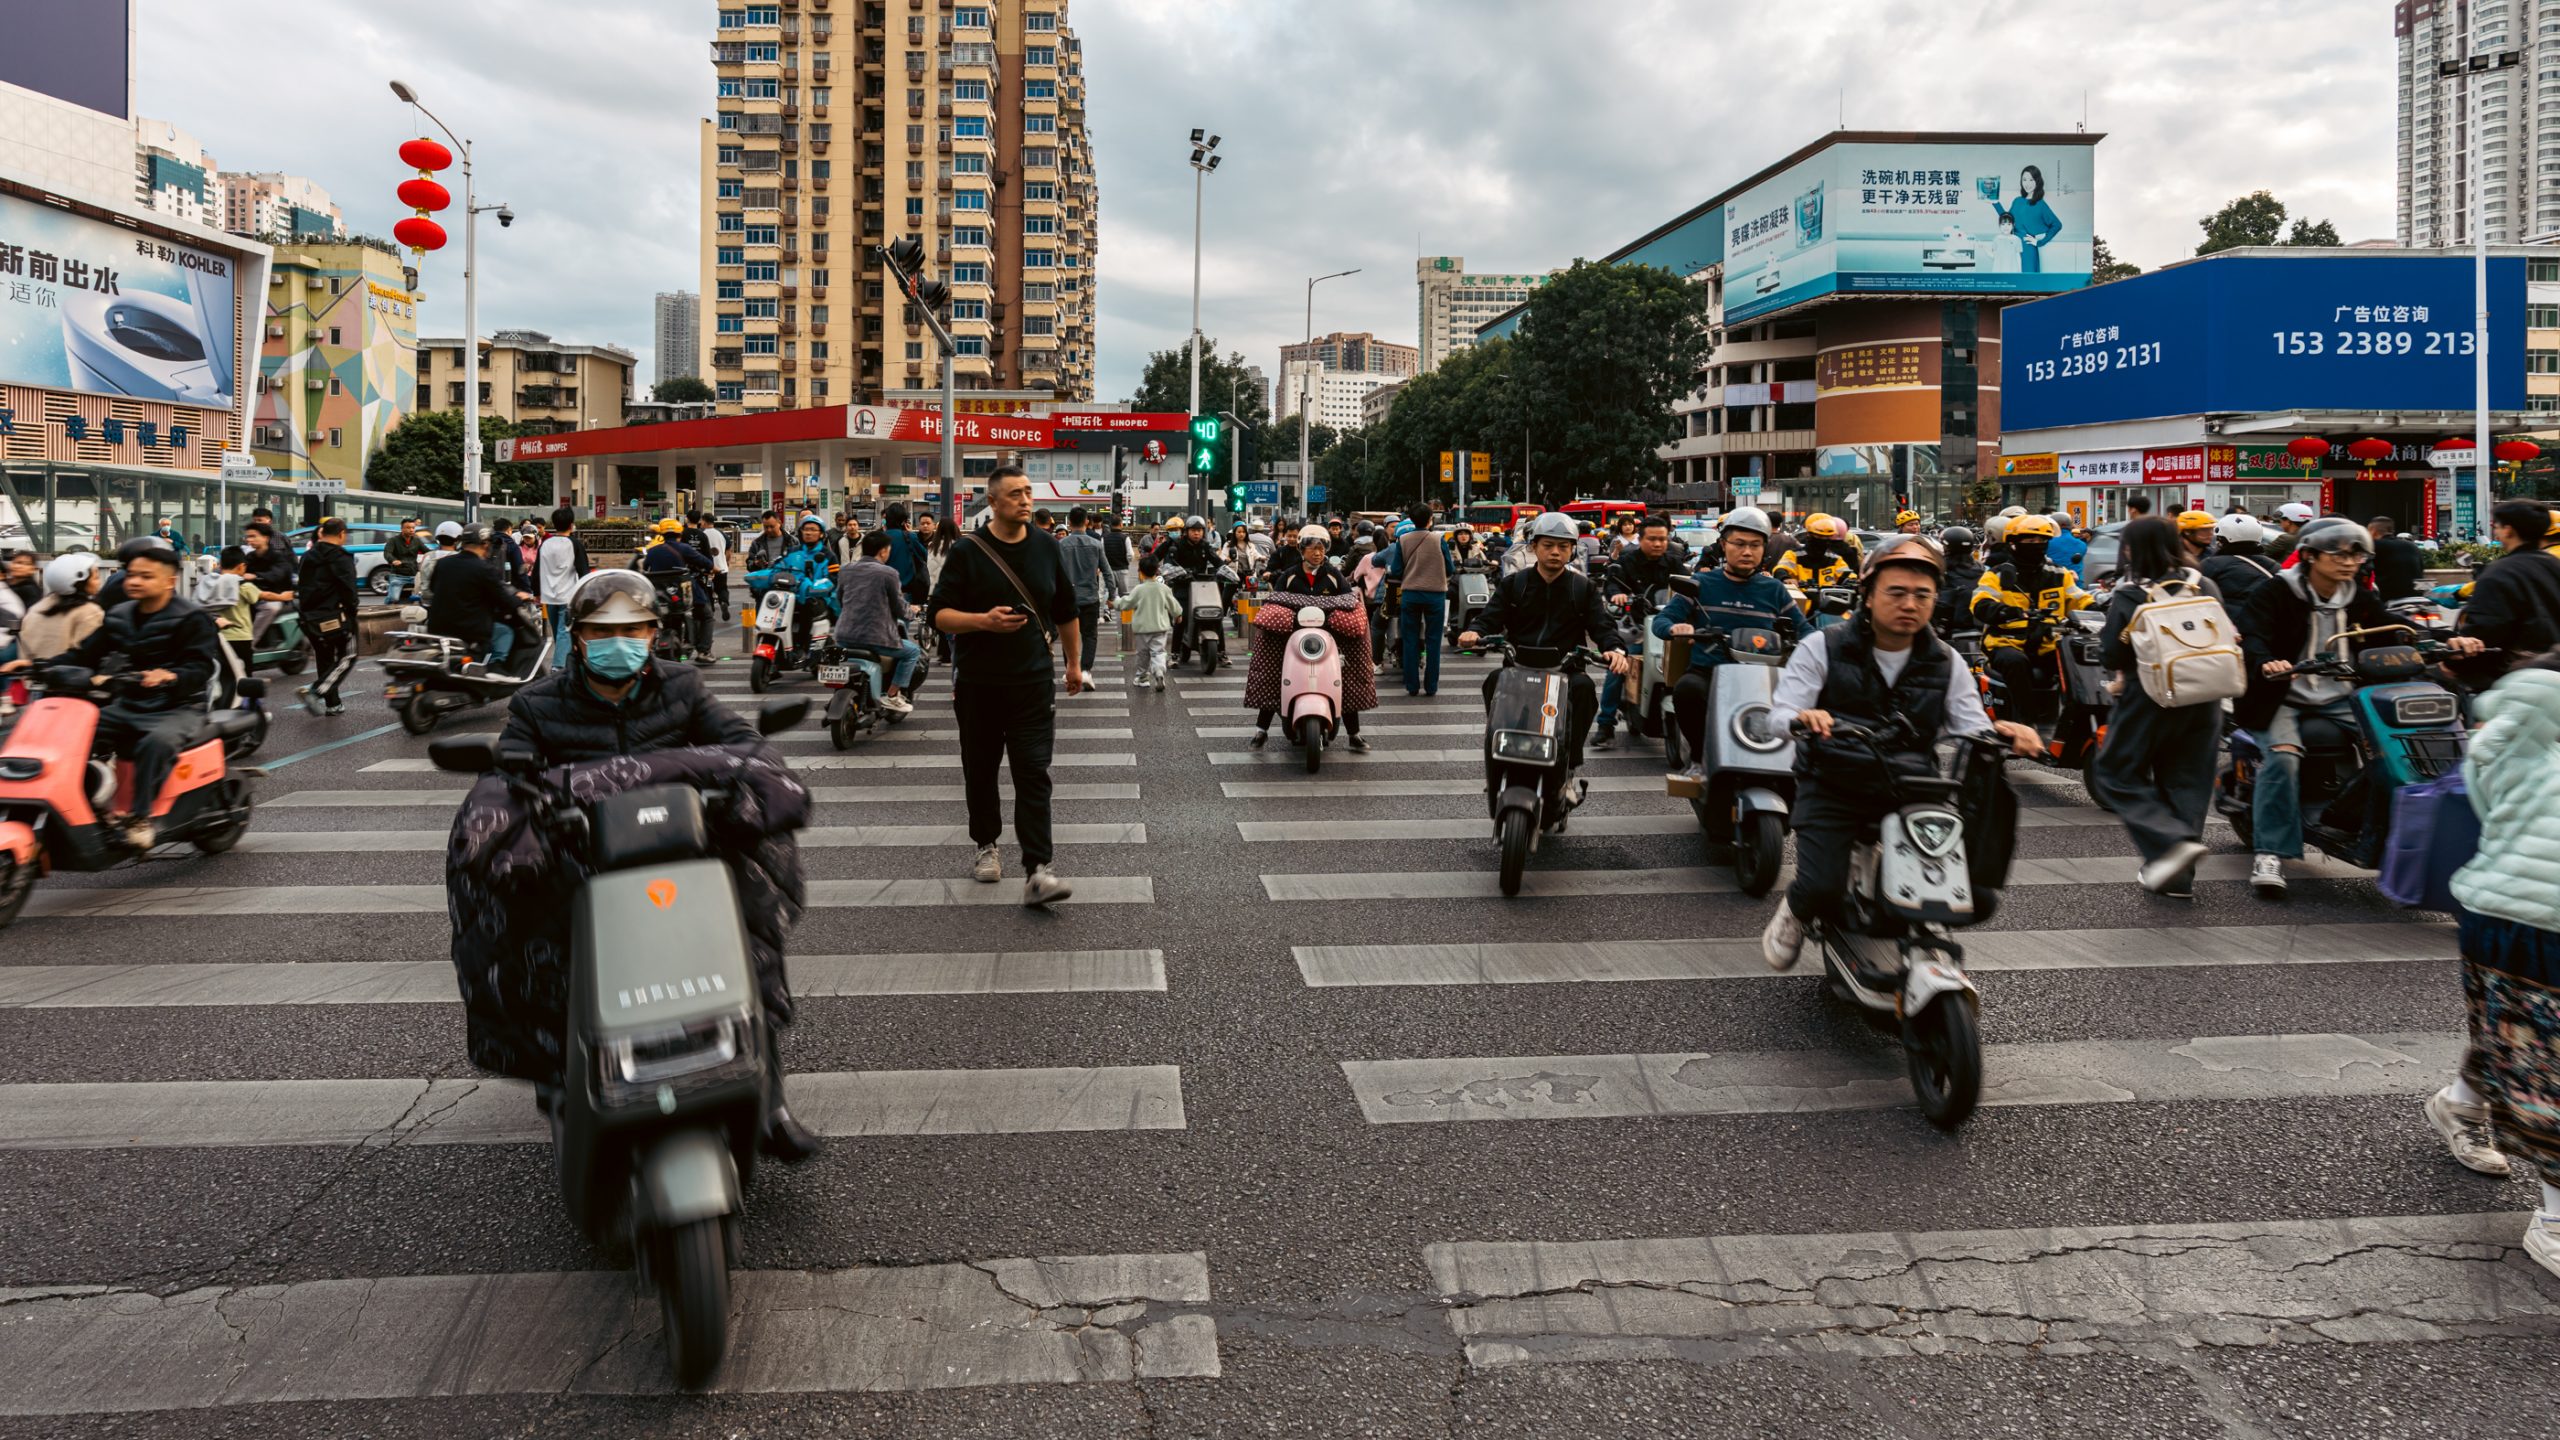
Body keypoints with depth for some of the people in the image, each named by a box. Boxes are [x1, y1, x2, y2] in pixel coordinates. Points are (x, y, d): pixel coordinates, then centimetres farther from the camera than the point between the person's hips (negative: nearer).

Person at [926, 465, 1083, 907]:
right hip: (977, 683, 0)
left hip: (1033, 682, 1)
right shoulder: (967, 552, -4)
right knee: (980, 770, 12)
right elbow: (939, 613, -6)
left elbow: (1065, 612, 18)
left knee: (1034, 773, -8)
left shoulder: (1047, 548, 6)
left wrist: (1074, 662, 21)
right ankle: (986, 845, 34)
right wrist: (983, 621, -22)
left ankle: (1036, 871, -13)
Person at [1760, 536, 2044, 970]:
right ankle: (1797, 910, 17)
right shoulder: (1823, 648, 0)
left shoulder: (1946, 663, 11)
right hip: (1834, 788, -3)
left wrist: (2000, 732, -20)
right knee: (1822, 888, -21)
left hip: (1912, 789, 3)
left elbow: (1970, 726, 5)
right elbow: (1780, 715, -9)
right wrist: (1804, 717, -34)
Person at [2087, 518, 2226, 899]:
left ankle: (2172, 840, -13)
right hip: (2203, 700, 5)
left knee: (2116, 774, 8)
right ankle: (2177, 876, 15)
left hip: (2150, 700, -5)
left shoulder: (2129, 596, -11)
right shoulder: (2206, 587, 3)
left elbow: (2111, 656, -11)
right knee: (2186, 782, 12)